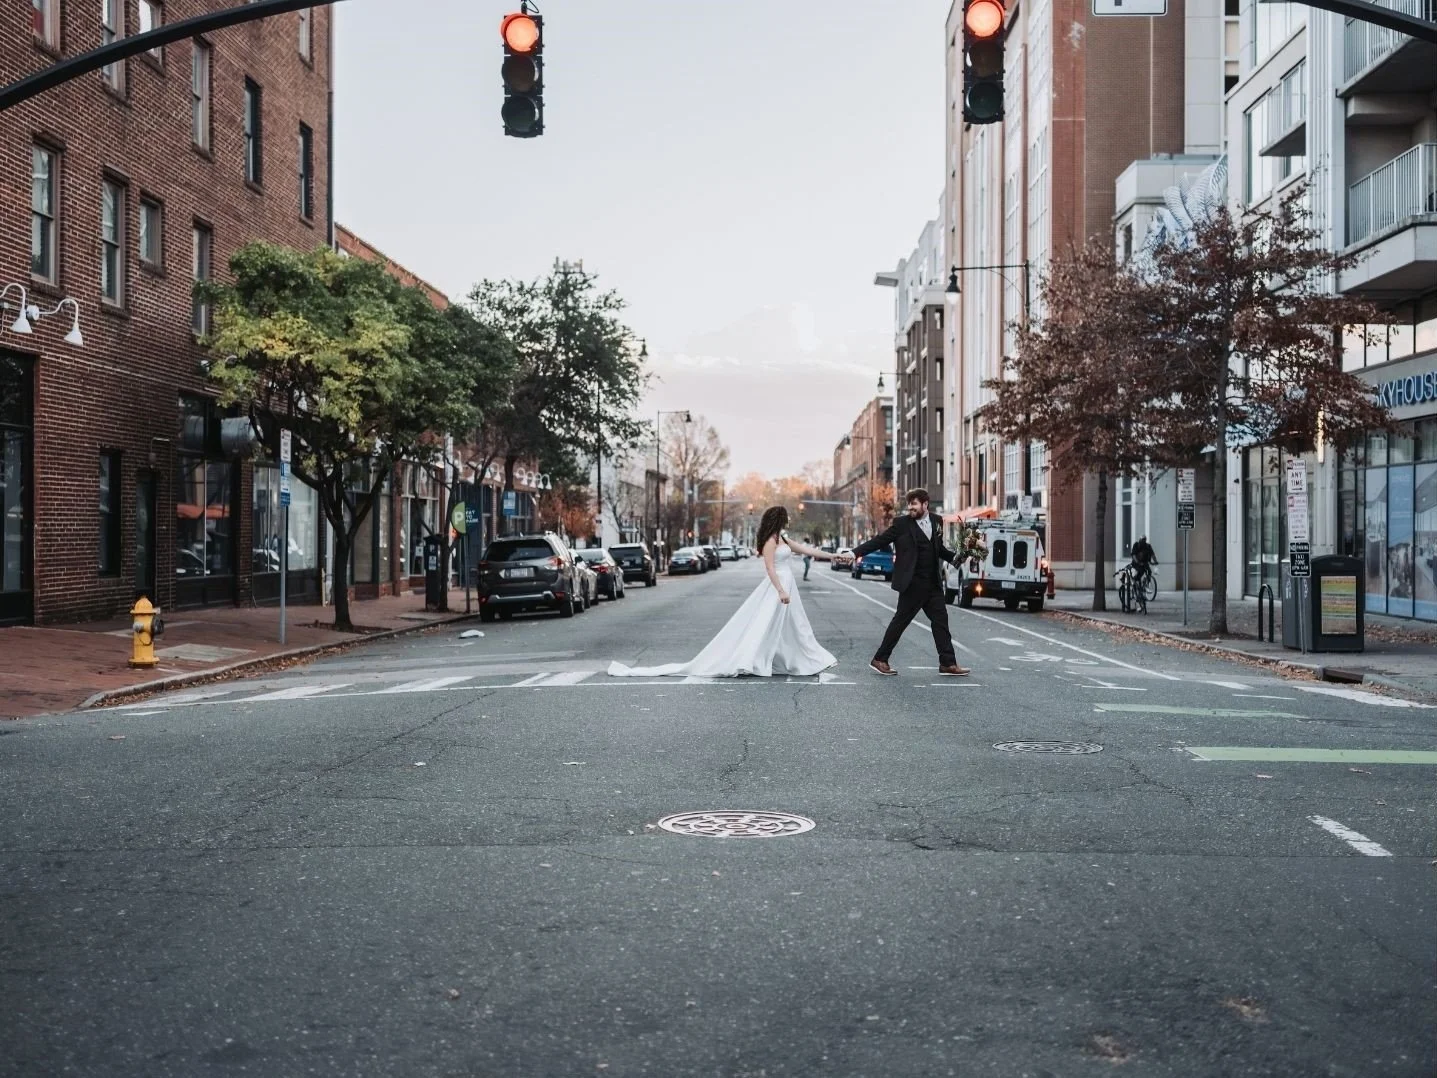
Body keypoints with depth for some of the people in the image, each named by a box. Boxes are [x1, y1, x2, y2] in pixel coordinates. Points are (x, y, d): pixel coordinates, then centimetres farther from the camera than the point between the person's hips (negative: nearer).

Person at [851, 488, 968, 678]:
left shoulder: (937, 521, 9)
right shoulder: (902, 524, -6)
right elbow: (878, 541, -7)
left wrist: (954, 558, 4)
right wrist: (856, 553, -16)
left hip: (933, 583, 5)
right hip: (912, 584, -5)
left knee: (940, 621, 5)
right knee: (900, 621, 0)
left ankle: (948, 664, 10)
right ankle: (880, 660, 9)